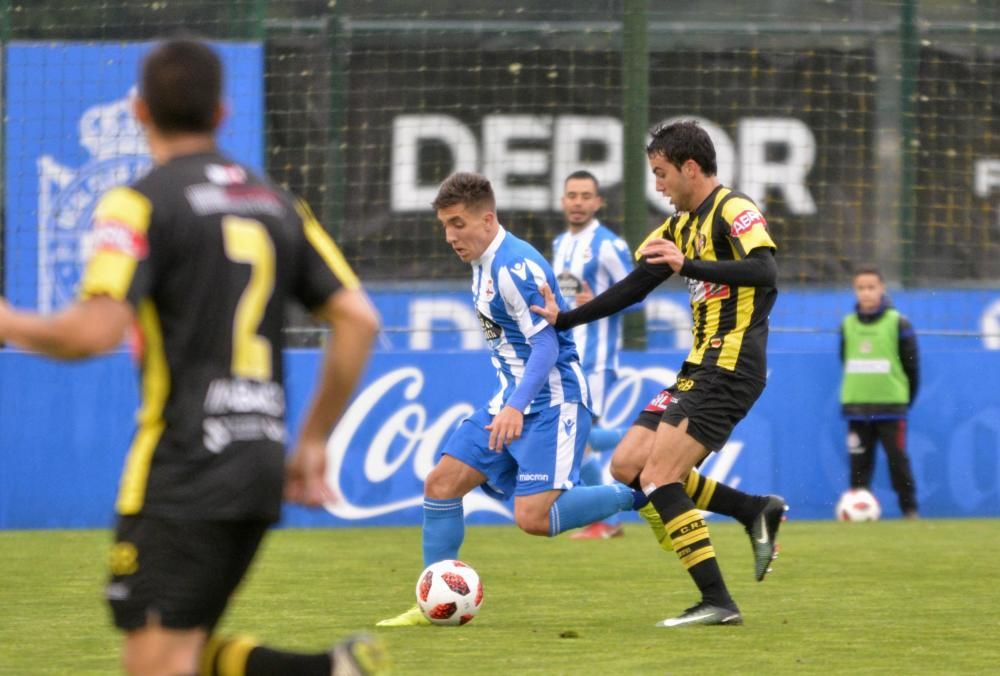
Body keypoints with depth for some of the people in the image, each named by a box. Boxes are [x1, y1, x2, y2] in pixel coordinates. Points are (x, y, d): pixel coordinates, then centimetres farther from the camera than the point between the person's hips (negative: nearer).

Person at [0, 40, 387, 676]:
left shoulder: (141, 203, -7)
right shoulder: (278, 204, 14)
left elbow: (96, 330, -19)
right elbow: (359, 319, 10)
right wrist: (314, 441, 16)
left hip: (183, 474, -7)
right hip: (260, 467, 7)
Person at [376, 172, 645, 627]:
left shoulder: (515, 266, -19)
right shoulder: (483, 264, 11)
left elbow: (547, 344, -24)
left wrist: (516, 408, -35)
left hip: (551, 403, -10)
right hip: (510, 401, 10)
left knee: (532, 517, -19)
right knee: (440, 484, 2)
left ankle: (636, 495, -2)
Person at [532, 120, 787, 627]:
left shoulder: (733, 211, -11)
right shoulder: (682, 224, 17)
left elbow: (764, 272, -27)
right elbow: (633, 288, 22)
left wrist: (689, 266, -34)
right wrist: (564, 319, 16)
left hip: (729, 370, -10)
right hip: (700, 368, 10)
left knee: (658, 478, -15)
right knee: (627, 466, 5)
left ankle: (717, 603, -11)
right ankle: (757, 512, 8)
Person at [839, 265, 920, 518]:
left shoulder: (898, 324, -3)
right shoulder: (848, 325, 8)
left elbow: (911, 364, 1)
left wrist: (906, 399, 4)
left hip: (890, 407, -3)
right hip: (857, 406, 3)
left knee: (898, 459, -4)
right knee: (859, 462, 3)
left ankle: (909, 508, 2)